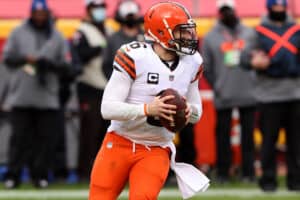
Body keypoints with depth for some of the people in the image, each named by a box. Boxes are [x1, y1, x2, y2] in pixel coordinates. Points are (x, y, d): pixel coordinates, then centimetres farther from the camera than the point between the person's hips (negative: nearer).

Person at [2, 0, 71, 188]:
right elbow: (7, 57, 6)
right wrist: (25, 59, -11)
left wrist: (48, 63, -12)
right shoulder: (19, 33, 10)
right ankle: (13, 175, 0)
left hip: (48, 98, 1)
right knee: (20, 137, -2)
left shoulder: (57, 37, 11)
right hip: (21, 96, -1)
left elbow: (65, 66, 6)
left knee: (46, 138, -2)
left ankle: (41, 175, 5)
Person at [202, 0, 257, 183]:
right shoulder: (211, 37, 5)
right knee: (223, 134, 2)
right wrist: (217, 86, 0)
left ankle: (248, 171, 8)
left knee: (248, 134, 3)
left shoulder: (249, 34, 8)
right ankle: (223, 172, 8)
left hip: (248, 94, 1)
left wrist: (254, 82, 0)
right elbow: (206, 67, 7)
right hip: (223, 97, -1)